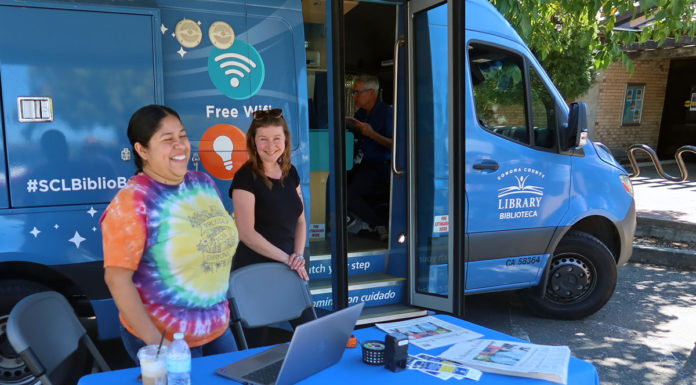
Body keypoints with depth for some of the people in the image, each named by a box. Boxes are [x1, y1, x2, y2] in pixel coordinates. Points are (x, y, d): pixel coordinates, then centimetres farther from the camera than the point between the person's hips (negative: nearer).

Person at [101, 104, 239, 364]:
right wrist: (154, 341, -19)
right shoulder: (132, 203, -17)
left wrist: (220, 308, 12)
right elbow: (117, 278, -19)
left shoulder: (204, 183, 1)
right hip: (166, 340, -6)